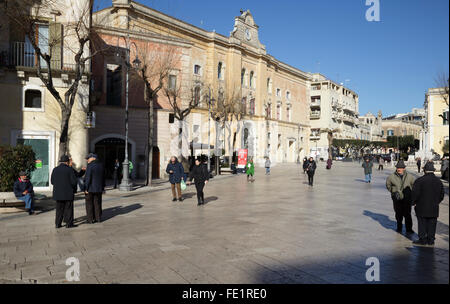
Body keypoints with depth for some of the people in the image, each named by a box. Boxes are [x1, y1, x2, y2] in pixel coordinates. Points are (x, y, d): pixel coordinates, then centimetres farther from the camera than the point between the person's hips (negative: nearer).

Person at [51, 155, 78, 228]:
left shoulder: (55, 169, 4)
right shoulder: (70, 169, -10)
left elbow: (52, 181, 7)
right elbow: (74, 181, -12)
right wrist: (74, 190, 4)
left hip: (58, 193, 5)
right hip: (68, 193, -4)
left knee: (59, 209, 12)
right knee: (68, 208, 3)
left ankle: (58, 224, 14)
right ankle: (69, 223, 6)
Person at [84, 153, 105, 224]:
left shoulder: (90, 165, -14)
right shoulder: (101, 165, 7)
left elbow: (88, 178, -18)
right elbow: (103, 178, 11)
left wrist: (86, 188, -14)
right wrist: (102, 188, 17)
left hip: (90, 188, -6)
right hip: (99, 188, 6)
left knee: (89, 204, 3)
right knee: (97, 203, 12)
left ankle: (90, 219, 5)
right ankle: (98, 218, 15)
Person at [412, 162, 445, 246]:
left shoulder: (420, 180, -12)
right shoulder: (438, 181, 5)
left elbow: (415, 193, -15)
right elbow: (441, 195, 11)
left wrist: (414, 203, -3)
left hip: (422, 207, -4)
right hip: (434, 208, 4)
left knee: (422, 223, 4)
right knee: (432, 224, 10)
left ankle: (422, 239, 7)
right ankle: (431, 240, 15)